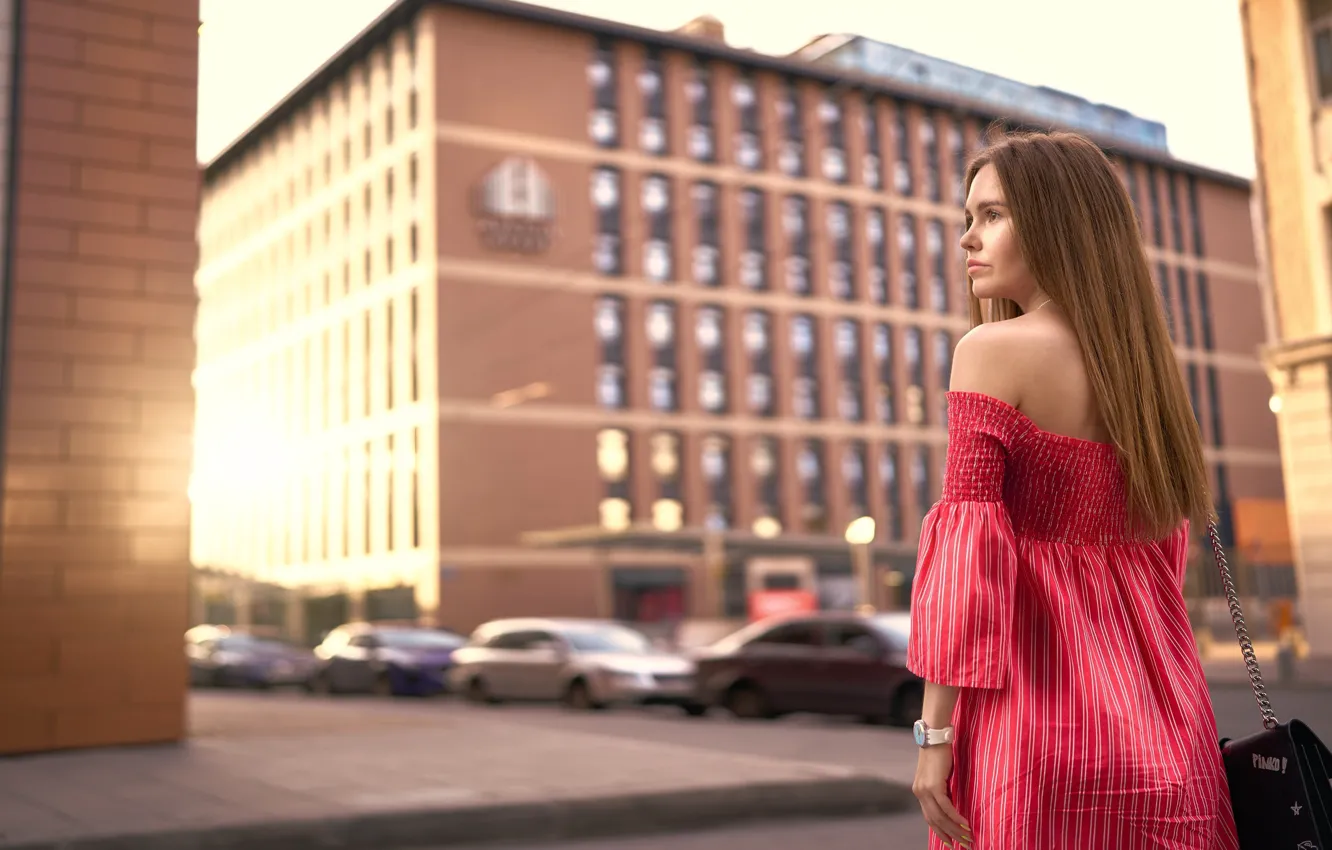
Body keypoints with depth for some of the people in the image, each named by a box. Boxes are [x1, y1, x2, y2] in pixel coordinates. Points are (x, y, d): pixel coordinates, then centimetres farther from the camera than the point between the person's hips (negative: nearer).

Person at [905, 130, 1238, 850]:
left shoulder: (992, 351, -8)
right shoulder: (1149, 365, 12)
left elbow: (968, 553, -14)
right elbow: (1164, 558, 16)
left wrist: (934, 730, -11)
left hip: (1035, 722, -6)